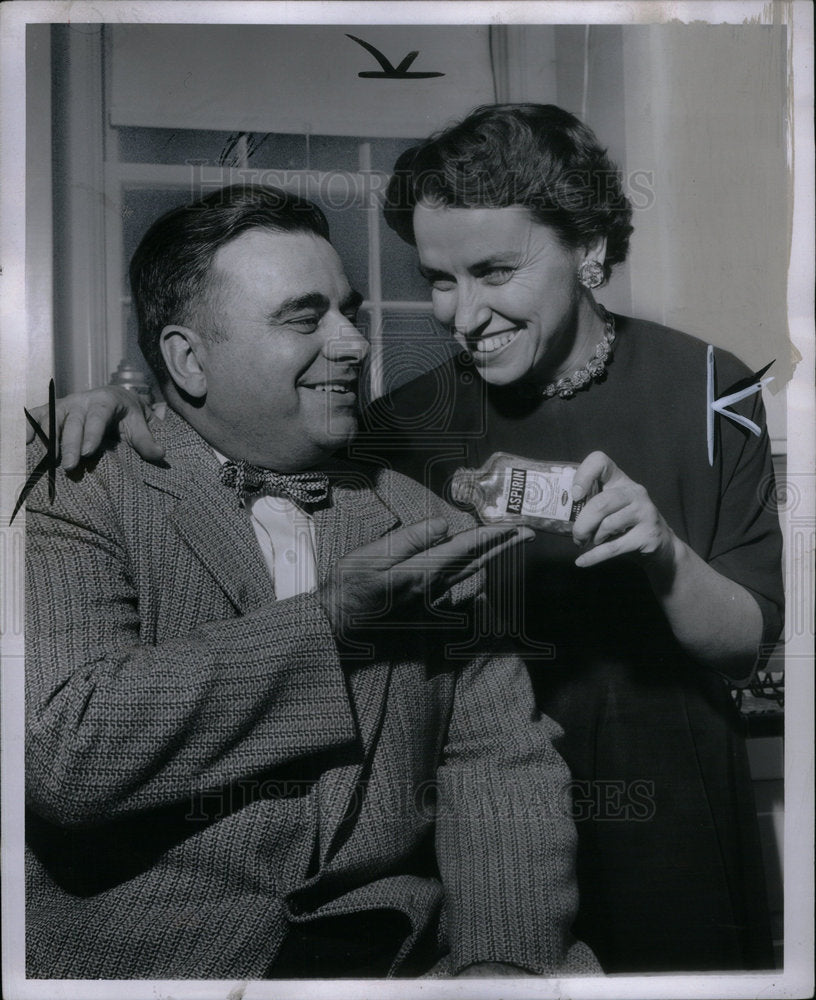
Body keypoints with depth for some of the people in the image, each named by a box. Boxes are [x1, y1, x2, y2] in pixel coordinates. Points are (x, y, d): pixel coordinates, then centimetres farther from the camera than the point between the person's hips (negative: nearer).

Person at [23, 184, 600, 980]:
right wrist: (330, 624, -11)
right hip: (141, 961, -2)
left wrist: (506, 958, -12)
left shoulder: (427, 527, 11)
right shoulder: (67, 494, 0)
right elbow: (62, 750, -14)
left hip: (402, 958, 3)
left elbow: (502, 763, 5)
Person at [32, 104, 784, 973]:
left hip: (665, 842, -1)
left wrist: (664, 552, -28)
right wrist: (139, 411, -14)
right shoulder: (421, 416, -5)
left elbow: (747, 648, -8)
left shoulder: (706, 394, -9)